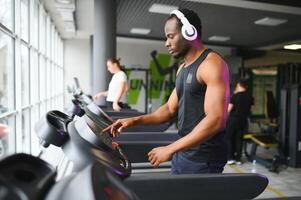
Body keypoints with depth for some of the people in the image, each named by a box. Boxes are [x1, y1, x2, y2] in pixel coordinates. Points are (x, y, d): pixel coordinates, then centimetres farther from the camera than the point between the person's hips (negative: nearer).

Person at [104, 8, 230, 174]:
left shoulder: (212, 64, -16)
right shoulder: (182, 68, 12)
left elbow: (216, 120, -24)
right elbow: (170, 108, 14)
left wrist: (170, 149, -24)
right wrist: (135, 120, 1)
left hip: (204, 160, -8)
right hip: (182, 153, 8)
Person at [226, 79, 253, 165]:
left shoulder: (235, 96, -12)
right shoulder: (250, 97, 2)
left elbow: (229, 109, -12)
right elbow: (250, 110, 8)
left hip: (233, 119, -4)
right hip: (243, 120, 4)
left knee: (230, 138, 7)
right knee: (239, 139, 11)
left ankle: (231, 158, 4)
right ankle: (238, 159, 14)